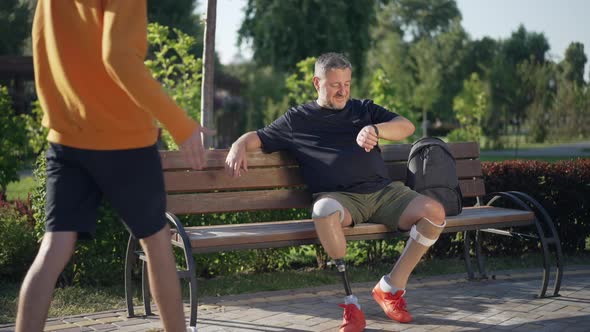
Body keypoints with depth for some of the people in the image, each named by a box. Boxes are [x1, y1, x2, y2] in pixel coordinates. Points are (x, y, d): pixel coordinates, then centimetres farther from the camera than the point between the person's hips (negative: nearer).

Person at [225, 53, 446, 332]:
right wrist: (238, 147, -6)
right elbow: (256, 137, 19)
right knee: (324, 210, -41)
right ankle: (351, 304, -31)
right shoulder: (297, 119, 18)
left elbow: (406, 127, 8)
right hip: (340, 198, -3)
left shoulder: (363, 110, 22)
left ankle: (391, 288, -8)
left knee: (434, 212, -24)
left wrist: (374, 129, -13)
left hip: (383, 191, 3)